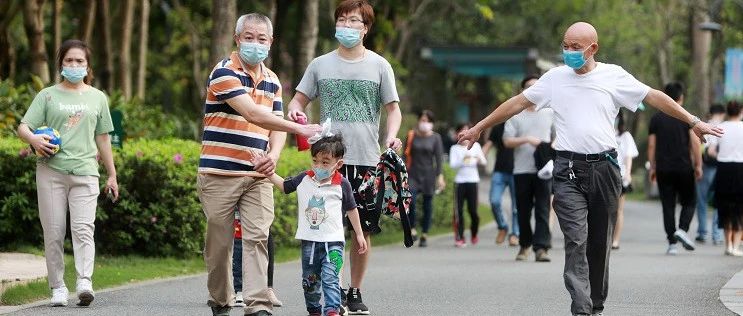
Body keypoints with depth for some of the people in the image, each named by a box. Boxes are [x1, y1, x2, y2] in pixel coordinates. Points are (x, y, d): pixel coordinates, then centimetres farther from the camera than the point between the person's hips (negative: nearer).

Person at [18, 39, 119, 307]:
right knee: (53, 232, 0)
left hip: (85, 172, 0)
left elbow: (102, 138, 20)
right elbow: (23, 127, 4)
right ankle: (57, 287, 5)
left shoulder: (97, 98, 16)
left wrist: (112, 175, 20)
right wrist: (34, 139, -20)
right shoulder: (48, 95, 10)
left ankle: (85, 282, -25)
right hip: (51, 171, 0)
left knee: (83, 229, -14)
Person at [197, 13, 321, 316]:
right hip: (220, 174, -5)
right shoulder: (224, 72, -10)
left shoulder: (272, 81, 13)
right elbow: (252, 114, -21)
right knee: (219, 242, 3)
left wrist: (273, 154, -7)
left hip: (258, 176, 5)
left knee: (257, 237, -8)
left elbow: (276, 122, 16)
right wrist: (300, 128, -27)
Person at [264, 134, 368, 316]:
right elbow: (284, 185, 17)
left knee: (330, 278, -16)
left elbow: (351, 209, 7)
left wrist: (359, 234, 12)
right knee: (309, 281, 12)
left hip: (333, 241, -4)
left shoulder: (342, 184, -5)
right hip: (309, 240, 4)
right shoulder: (304, 179, 1)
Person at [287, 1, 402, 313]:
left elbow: (393, 108, 10)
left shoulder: (379, 66, 7)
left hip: (367, 159, 0)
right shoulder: (320, 65, 9)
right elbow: (299, 99, 13)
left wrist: (391, 135, -9)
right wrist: (295, 110, -11)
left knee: (363, 229, 3)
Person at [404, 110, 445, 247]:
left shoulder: (435, 138, 2)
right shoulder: (411, 136, 4)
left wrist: (440, 176, -7)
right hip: (413, 174, 0)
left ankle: (424, 236, 11)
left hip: (428, 174, 0)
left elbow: (439, 158, 1)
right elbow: (406, 155, 7)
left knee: (427, 204, 3)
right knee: (410, 200, -21)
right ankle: (412, 229, -8)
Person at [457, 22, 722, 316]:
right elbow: (517, 103, 14)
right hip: (568, 170, -1)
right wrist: (479, 127, 18)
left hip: (604, 167, 1)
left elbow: (654, 97, 8)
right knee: (576, 240, -13)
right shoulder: (555, 77, 7)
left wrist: (694, 122, 6)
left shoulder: (613, 76, 4)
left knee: (600, 243, 8)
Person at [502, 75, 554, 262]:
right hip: (522, 170, 0)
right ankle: (525, 245, 22)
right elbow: (507, 141, -2)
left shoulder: (550, 113, 11)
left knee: (543, 210, -9)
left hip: (543, 169, 0)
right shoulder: (515, 115, 7)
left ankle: (541, 248, -14)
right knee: (523, 210, 6)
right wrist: (527, 140, -17)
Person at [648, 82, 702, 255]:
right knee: (689, 202, 11)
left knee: (668, 206, 4)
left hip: (663, 169, 2)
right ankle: (682, 229, -13)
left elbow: (651, 145, 5)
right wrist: (698, 166, 0)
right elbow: (695, 143, -5)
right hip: (684, 168, -2)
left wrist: (652, 168, 11)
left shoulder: (656, 119, 6)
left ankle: (672, 243, 0)